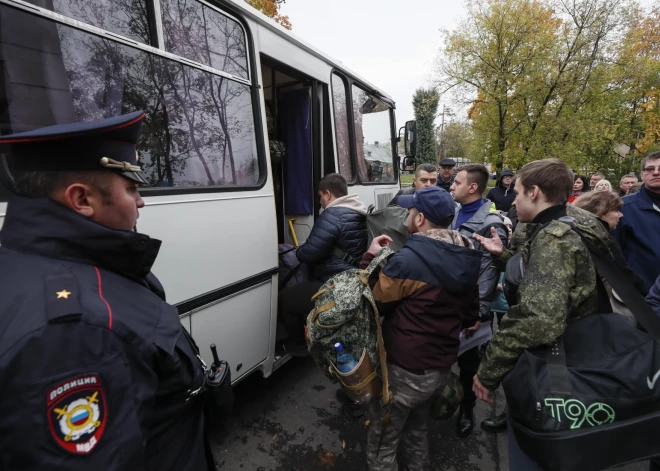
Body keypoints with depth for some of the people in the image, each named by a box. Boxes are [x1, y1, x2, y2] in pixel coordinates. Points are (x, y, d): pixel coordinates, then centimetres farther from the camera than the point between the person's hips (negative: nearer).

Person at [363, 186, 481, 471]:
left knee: (381, 444, 12)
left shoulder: (408, 260, -25)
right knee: (415, 429, 29)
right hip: (441, 366, 8)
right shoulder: (467, 258, 0)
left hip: (404, 370, -8)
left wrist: (371, 258, -5)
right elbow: (469, 314, 11)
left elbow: (372, 302, -13)